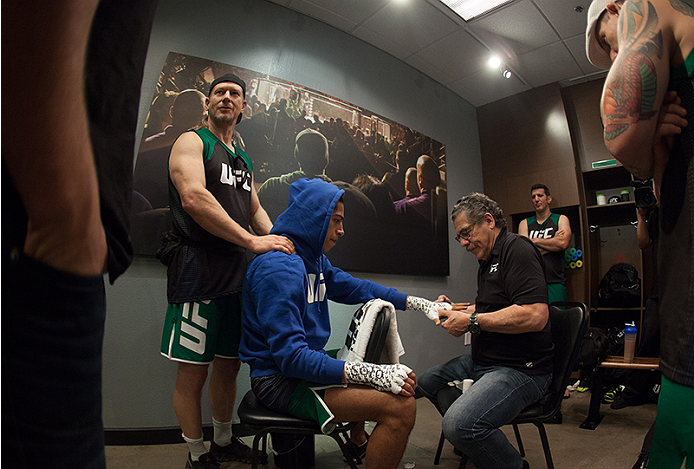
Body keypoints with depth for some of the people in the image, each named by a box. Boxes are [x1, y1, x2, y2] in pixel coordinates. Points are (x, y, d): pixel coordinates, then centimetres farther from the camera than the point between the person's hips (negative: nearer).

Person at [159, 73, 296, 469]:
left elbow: (255, 209, 25)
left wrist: (279, 242, 6)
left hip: (238, 273, 7)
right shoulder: (192, 142, 0)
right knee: (193, 370, 1)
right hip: (199, 269, -7)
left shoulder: (244, 160, 22)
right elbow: (194, 198, -17)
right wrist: (253, 241, -19)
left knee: (229, 363, 15)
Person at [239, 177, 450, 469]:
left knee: (402, 380, 26)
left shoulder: (313, 258, 6)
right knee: (401, 407, -23)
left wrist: (418, 303, 9)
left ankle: (357, 443, 43)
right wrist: (373, 373, -31)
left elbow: (354, 287, 16)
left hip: (307, 365, 10)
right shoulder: (279, 267, -24)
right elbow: (290, 357, -28)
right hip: (280, 379, -10)